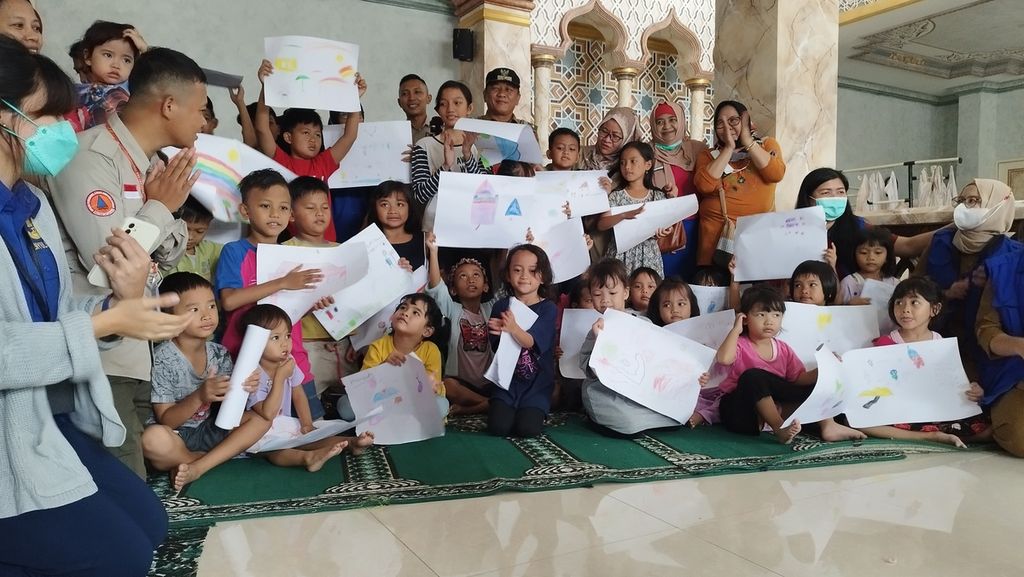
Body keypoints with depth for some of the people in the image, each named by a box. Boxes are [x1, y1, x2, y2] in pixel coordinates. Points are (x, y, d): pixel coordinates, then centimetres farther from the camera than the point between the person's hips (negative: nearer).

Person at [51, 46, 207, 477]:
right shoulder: (91, 157, -18)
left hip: (137, 350, 9)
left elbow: (168, 256, 16)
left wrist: (168, 209, -3)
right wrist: (160, 206, -13)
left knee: (135, 478, 18)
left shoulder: (151, 163, 10)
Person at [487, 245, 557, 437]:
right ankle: (509, 409, 19)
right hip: (507, 379, 2)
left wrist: (513, 329, -41)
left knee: (528, 429, -18)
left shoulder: (548, 308, -6)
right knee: (498, 427, -14)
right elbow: (496, 347, -2)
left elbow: (533, 342, -20)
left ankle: (532, 411, 16)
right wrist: (500, 331, -24)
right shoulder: (501, 306, 1)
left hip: (537, 382, -2)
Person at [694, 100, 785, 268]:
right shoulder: (708, 155, 8)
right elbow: (705, 186, -11)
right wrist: (729, 148, -7)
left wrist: (747, 140, -6)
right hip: (718, 230, 0)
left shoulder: (767, 146, 10)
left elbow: (776, 174, -10)